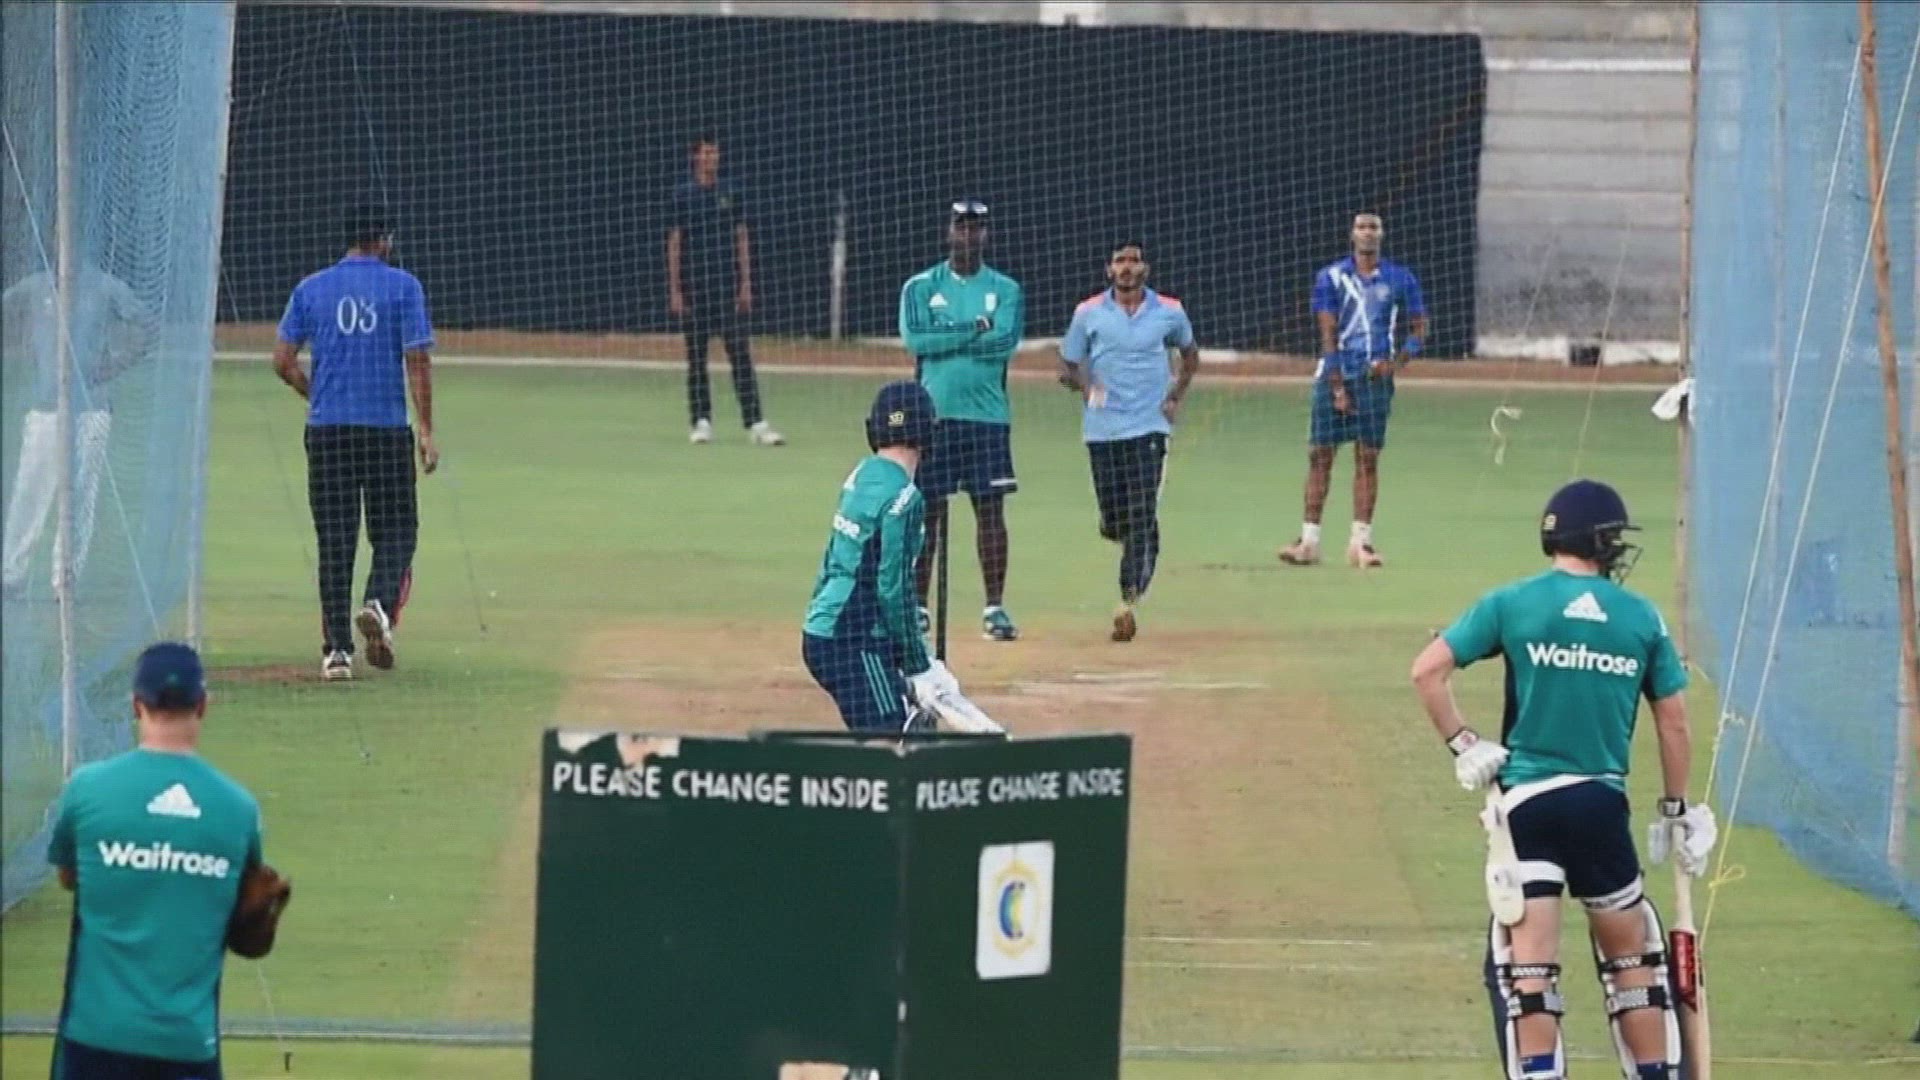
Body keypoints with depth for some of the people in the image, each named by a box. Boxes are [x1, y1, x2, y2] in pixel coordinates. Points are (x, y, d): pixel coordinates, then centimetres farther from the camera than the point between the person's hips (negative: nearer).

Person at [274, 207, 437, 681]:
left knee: (334, 538, 5)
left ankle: (337, 648, 2)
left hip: (327, 429, 2)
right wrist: (426, 430, -4)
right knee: (395, 529, 8)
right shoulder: (402, 286, 0)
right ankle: (380, 603, -19)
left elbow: (283, 361, 4)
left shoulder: (311, 288, 6)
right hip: (388, 428, -2)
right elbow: (418, 361, -6)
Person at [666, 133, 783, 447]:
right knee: (696, 356, 3)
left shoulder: (731, 192, 9)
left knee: (740, 353, -5)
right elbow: (674, 244, 1)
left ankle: (755, 423, -10)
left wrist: (746, 285, 2)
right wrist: (674, 291, -5)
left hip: (728, 284, 1)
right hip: (694, 287, -1)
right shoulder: (682, 194, 3)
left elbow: (742, 240, 9)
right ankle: (702, 421, 11)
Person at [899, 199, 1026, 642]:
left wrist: (946, 340, -9)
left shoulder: (1005, 290, 6)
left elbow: (1005, 341, -10)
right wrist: (974, 331, -11)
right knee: (926, 509, 0)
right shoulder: (920, 287, 6)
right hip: (933, 412, 0)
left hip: (987, 414, 0)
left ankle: (995, 607, 6)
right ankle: (917, 605, 5)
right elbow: (915, 339, -11)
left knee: (990, 508, 1)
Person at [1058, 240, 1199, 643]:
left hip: (1149, 426, -1)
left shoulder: (1169, 313, 4)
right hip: (1102, 428, 1)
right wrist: (1083, 383, -14)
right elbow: (1066, 367, 9)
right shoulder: (1088, 314, 4)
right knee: (1113, 522, 3)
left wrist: (1176, 397, 6)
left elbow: (1190, 355, 21)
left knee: (1142, 516, -13)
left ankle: (1129, 599, -17)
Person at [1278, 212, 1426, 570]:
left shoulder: (1400, 280, 7)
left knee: (1368, 458, -1)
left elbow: (1418, 329, 11)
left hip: (1374, 378, 0)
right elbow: (1328, 334, -1)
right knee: (1320, 454, -2)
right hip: (1335, 375, 0)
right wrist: (1337, 386, -9)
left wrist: (1396, 362, -7)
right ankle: (1309, 538, 0)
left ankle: (1361, 540, 3)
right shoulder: (1331, 278, 3)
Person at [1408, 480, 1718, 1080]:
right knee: (1632, 956, 15)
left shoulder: (1513, 603, 1)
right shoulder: (1642, 618, 5)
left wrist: (1461, 744, 2)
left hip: (1526, 803, -1)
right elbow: (1674, 724, 9)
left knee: (1529, 961, -4)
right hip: (1603, 803, 1)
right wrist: (1677, 810, 18)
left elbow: (1427, 670, -6)